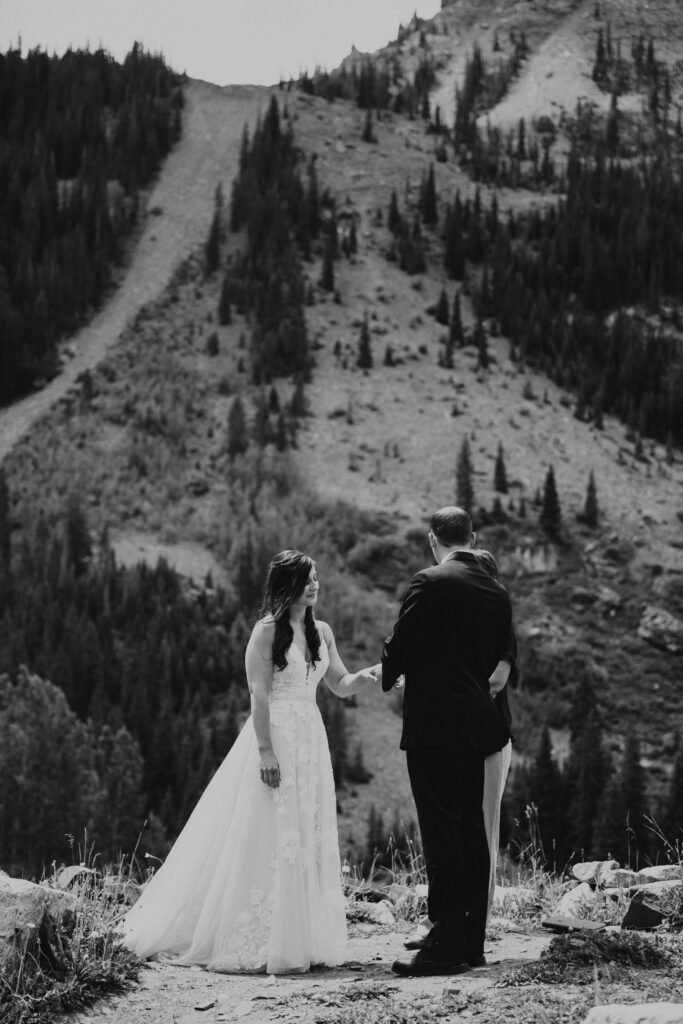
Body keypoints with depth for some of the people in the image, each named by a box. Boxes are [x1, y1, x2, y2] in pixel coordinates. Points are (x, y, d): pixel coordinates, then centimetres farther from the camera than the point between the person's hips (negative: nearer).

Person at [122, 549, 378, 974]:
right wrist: (266, 751, -18)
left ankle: (301, 937, 14)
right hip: (274, 735, -7)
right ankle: (255, 941, 3)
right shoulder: (267, 630, -7)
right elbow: (259, 695, -12)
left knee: (308, 839, 7)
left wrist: (370, 675, -5)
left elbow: (341, 685, 15)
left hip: (311, 740, 7)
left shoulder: (322, 632, 11)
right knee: (267, 839, -4)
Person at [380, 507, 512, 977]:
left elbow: (401, 645, -9)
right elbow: (499, 658, 13)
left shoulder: (429, 583, -10)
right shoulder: (497, 592, 10)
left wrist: (387, 676, 12)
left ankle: (445, 946, -9)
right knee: (472, 832, 11)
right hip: (478, 722, 7)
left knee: (442, 834, -8)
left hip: (433, 725, -7)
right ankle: (472, 942, 16)